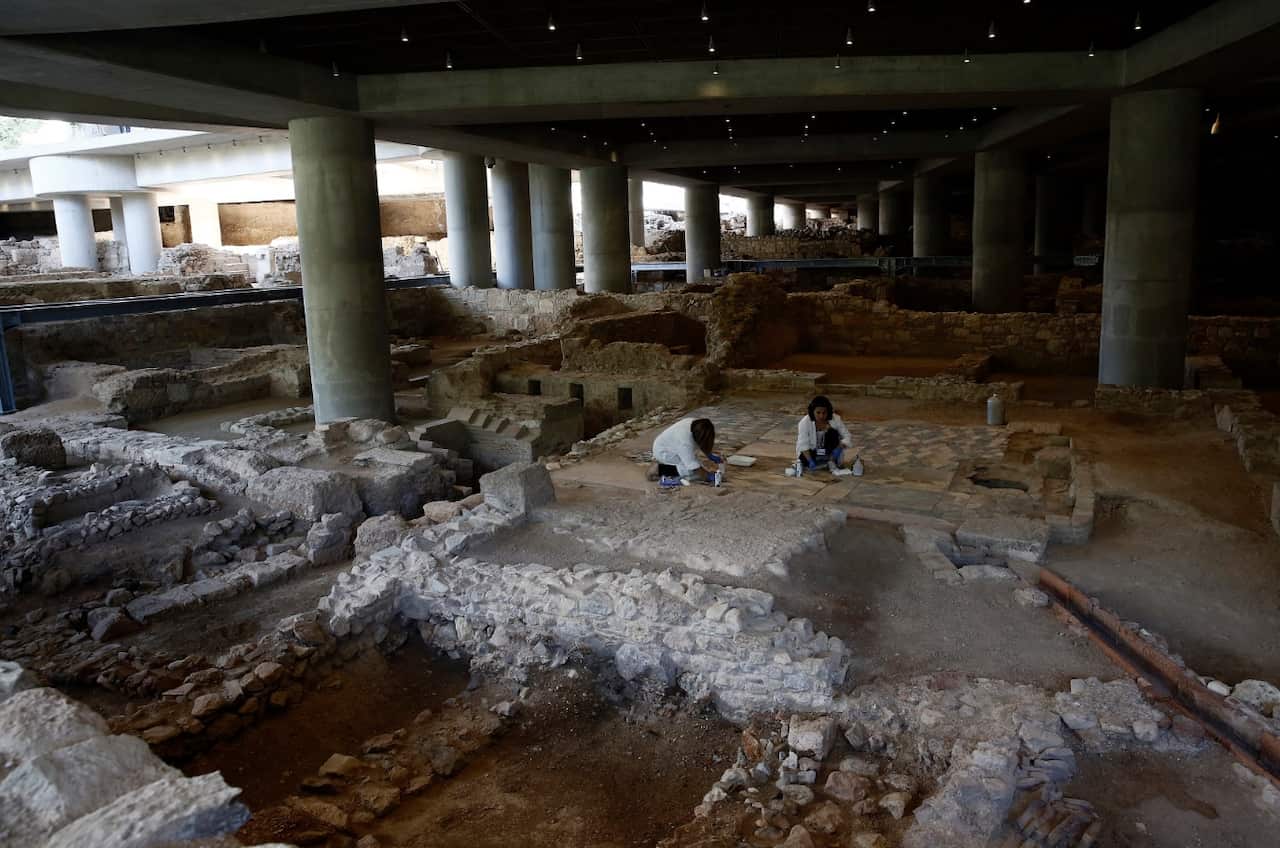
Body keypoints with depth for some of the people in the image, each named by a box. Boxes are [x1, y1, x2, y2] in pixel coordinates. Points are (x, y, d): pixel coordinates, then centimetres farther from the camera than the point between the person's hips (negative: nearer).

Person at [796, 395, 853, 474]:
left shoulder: (835, 419, -16)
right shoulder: (805, 422, -21)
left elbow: (847, 437, -15)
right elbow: (803, 444, -26)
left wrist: (839, 447, -35)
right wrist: (811, 461, -40)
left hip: (827, 452, 1)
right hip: (811, 452, -1)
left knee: (833, 432, -25)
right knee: (804, 458, -34)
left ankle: (832, 462, -21)